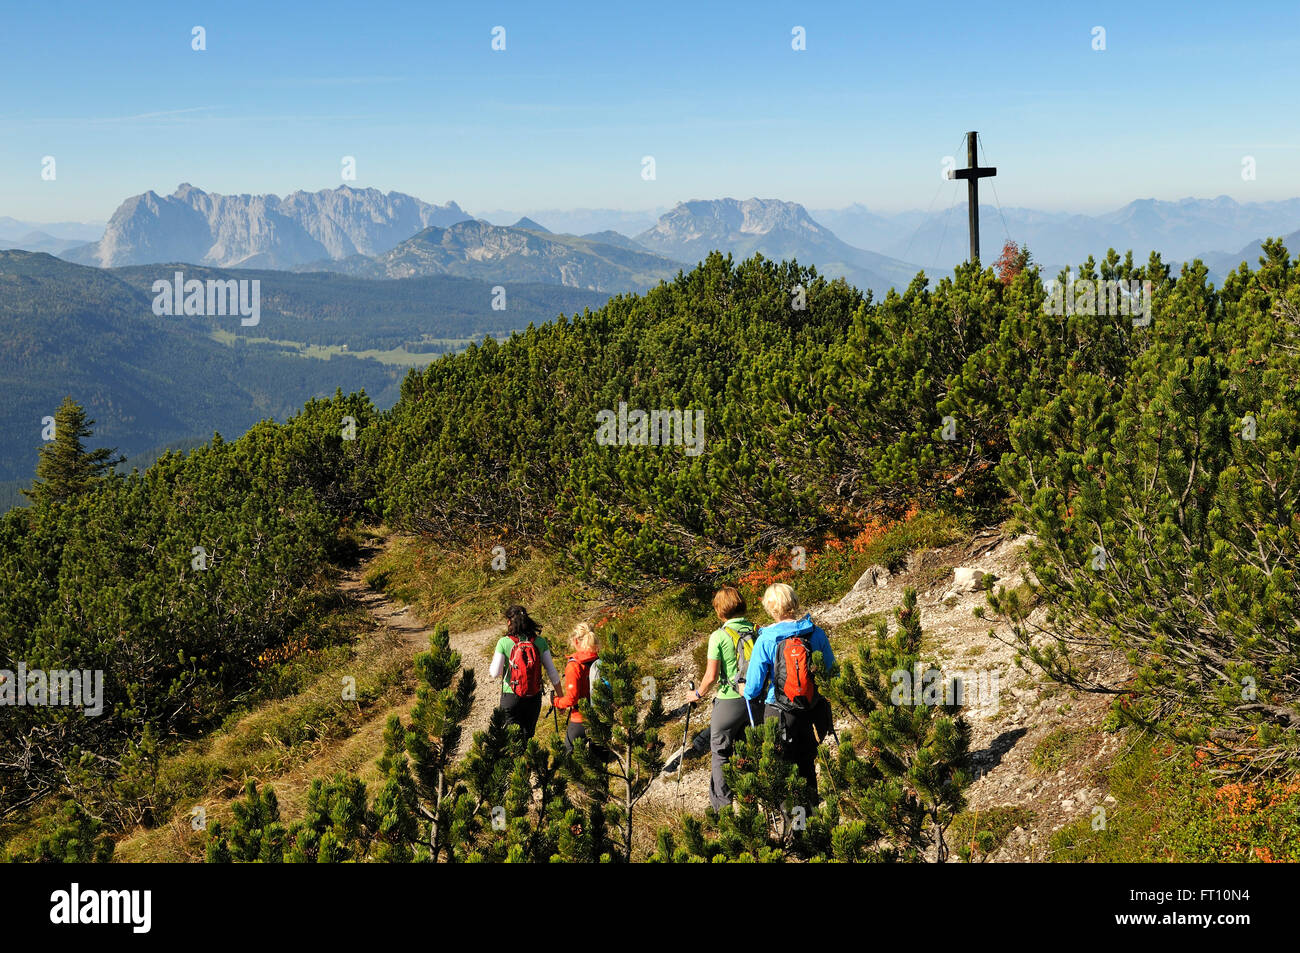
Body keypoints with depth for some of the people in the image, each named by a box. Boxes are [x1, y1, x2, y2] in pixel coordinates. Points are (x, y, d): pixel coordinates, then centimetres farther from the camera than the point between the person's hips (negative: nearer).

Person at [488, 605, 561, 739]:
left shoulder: (504, 642, -11)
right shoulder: (540, 642, -3)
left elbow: (495, 673, -10)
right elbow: (552, 672, 0)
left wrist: (494, 658, 10)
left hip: (511, 698, -3)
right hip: (534, 698, 3)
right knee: (528, 737, 17)